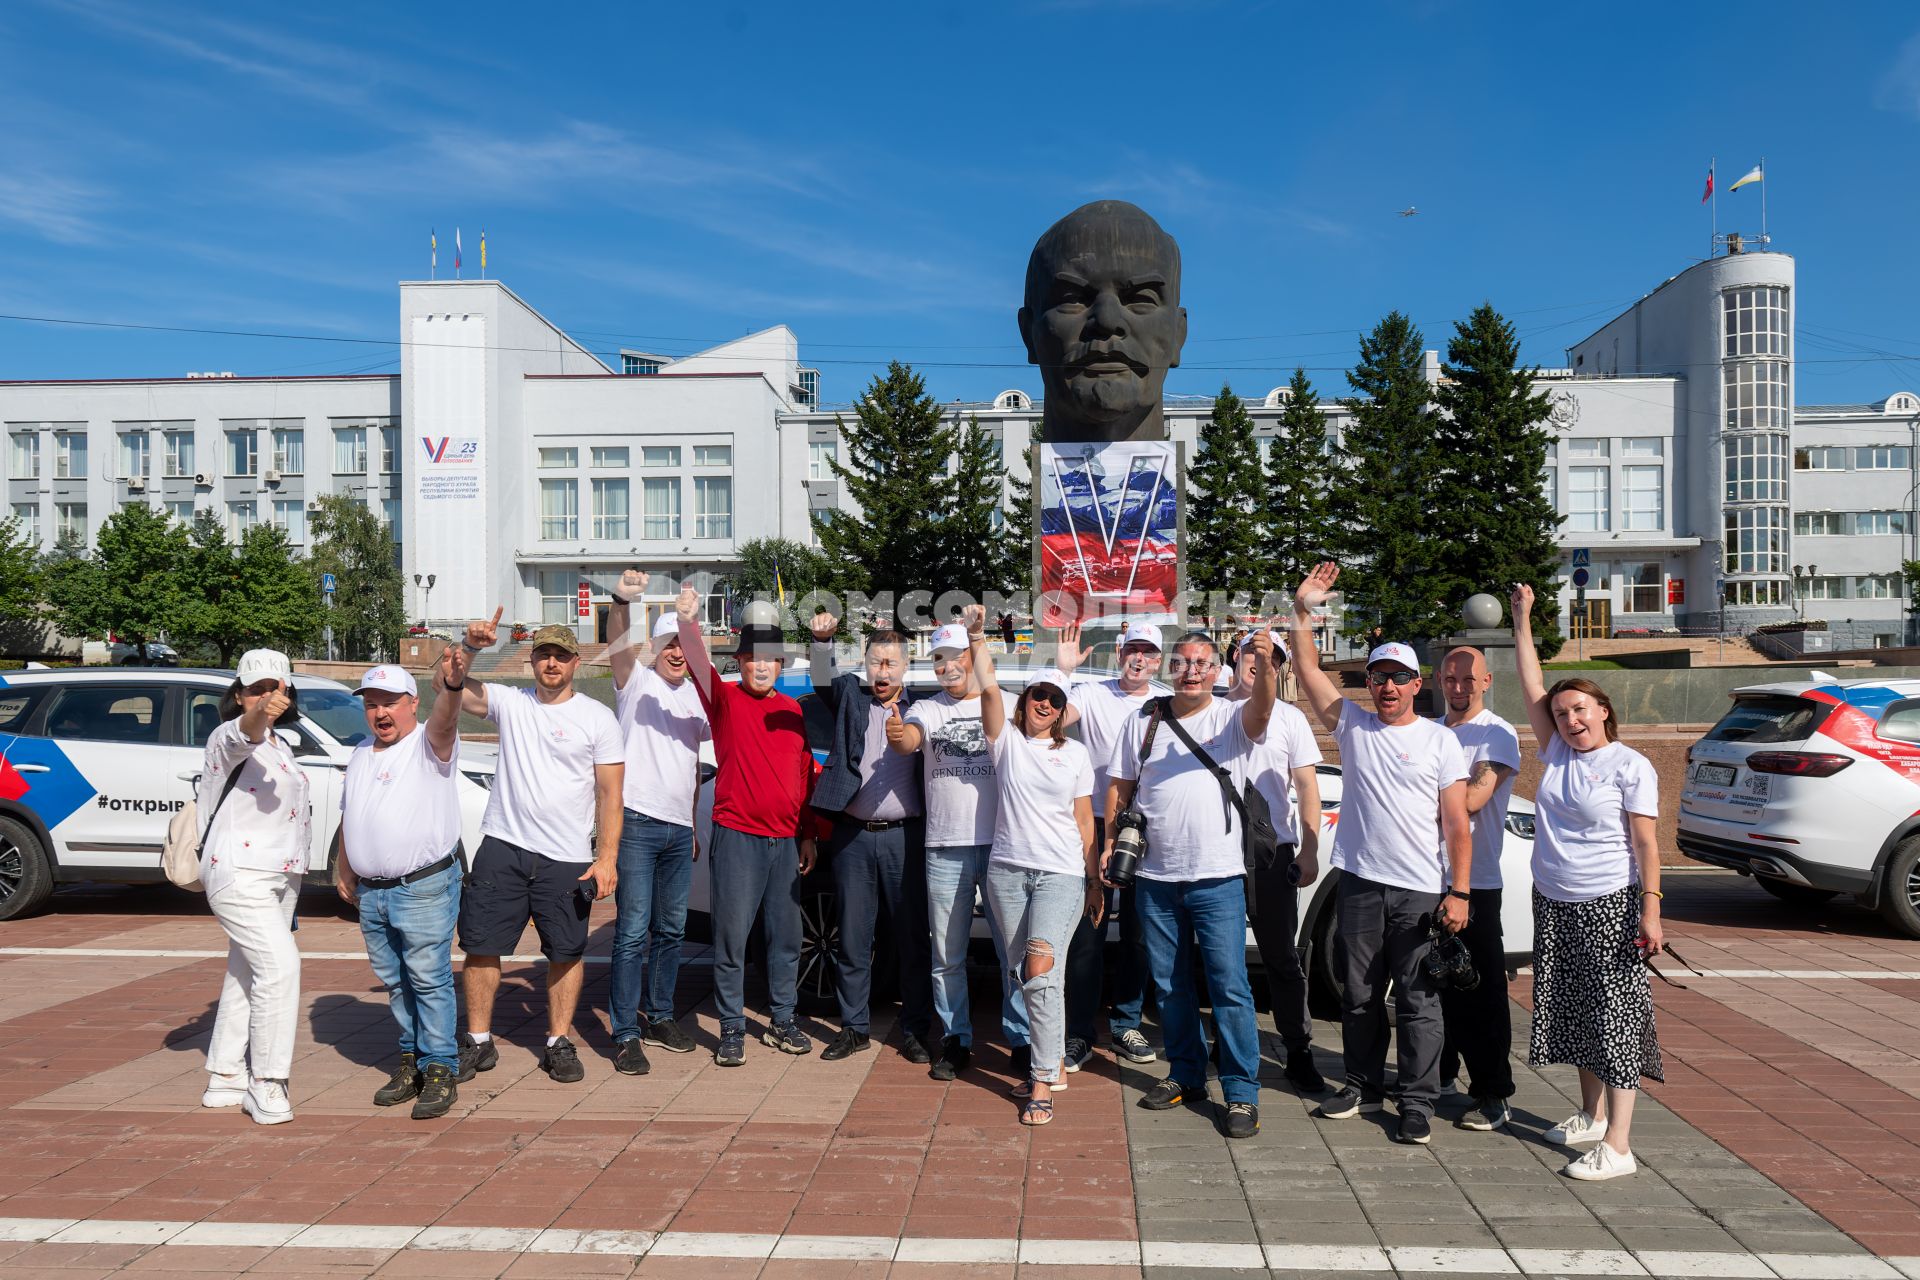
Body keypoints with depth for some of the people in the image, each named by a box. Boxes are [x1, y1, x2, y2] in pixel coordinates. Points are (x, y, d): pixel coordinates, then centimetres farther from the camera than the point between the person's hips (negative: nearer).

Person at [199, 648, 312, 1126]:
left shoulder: (276, 745, 16)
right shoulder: (229, 738, -11)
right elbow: (242, 735, -38)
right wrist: (258, 716, -59)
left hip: (278, 877, 9)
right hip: (240, 875, -9)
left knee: (246, 975, 15)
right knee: (280, 966, -20)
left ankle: (226, 1079, 24)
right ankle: (265, 1082, -13)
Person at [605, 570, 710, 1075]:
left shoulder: (694, 698, 15)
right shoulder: (637, 680, 0)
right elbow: (618, 647, -23)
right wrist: (622, 600, -42)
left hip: (679, 829, 6)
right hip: (638, 823, -6)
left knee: (671, 929, 13)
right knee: (633, 931, -7)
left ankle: (659, 1015, 27)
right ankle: (626, 1034, -1)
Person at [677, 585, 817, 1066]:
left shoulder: (792, 710, 11)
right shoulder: (726, 700, -2)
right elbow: (699, 665, -23)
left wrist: (807, 835, 12)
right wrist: (688, 623, -42)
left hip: (785, 840, 5)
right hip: (736, 837, -4)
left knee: (786, 937, 11)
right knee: (732, 936, -2)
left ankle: (782, 1023, 25)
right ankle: (732, 1030, 9)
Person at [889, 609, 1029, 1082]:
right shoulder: (927, 709, 5)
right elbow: (908, 740, -16)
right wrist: (898, 737, -39)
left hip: (1001, 845, -1)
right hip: (945, 848, 2)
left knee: (1014, 949, 2)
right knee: (947, 954, 9)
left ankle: (1020, 1039, 14)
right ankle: (955, 1040, 22)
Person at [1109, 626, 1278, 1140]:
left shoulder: (1231, 718, -2)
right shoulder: (1144, 722, 8)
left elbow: (1260, 711, -25)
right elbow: (1120, 786, 13)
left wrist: (1264, 666, -45)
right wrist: (1110, 843, 3)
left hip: (1217, 877, -4)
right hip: (1154, 877, 4)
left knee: (1230, 987, -3)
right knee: (1169, 985, 14)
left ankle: (1242, 1093, 6)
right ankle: (1186, 1075, 29)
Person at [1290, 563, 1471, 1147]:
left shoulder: (1440, 741, 1)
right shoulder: (1352, 725, 7)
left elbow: (1456, 824, -2)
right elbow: (1310, 673, -1)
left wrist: (1458, 891, -9)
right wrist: (1303, 611, -11)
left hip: (1422, 892, -3)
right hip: (1361, 884, 3)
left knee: (1418, 999, 2)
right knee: (1359, 995, 13)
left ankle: (1417, 1103, 11)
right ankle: (1364, 1084, 28)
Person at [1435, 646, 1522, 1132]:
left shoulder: (1498, 735, -7)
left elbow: (1473, 799, -18)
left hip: (1475, 882, -6)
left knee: (1481, 992, -1)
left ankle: (1493, 1094, 6)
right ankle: (1436, 1073, 29)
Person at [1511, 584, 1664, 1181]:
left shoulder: (1630, 766, -8)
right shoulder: (1556, 755, 8)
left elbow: (1645, 843, -11)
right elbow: (1532, 691, 7)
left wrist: (1651, 909, -18)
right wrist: (1523, 624, 8)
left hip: (1610, 904, -7)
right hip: (1554, 903, 7)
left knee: (1614, 1015, -6)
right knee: (1574, 1012, 15)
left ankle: (1618, 1145, -4)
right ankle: (1591, 1116, 30)